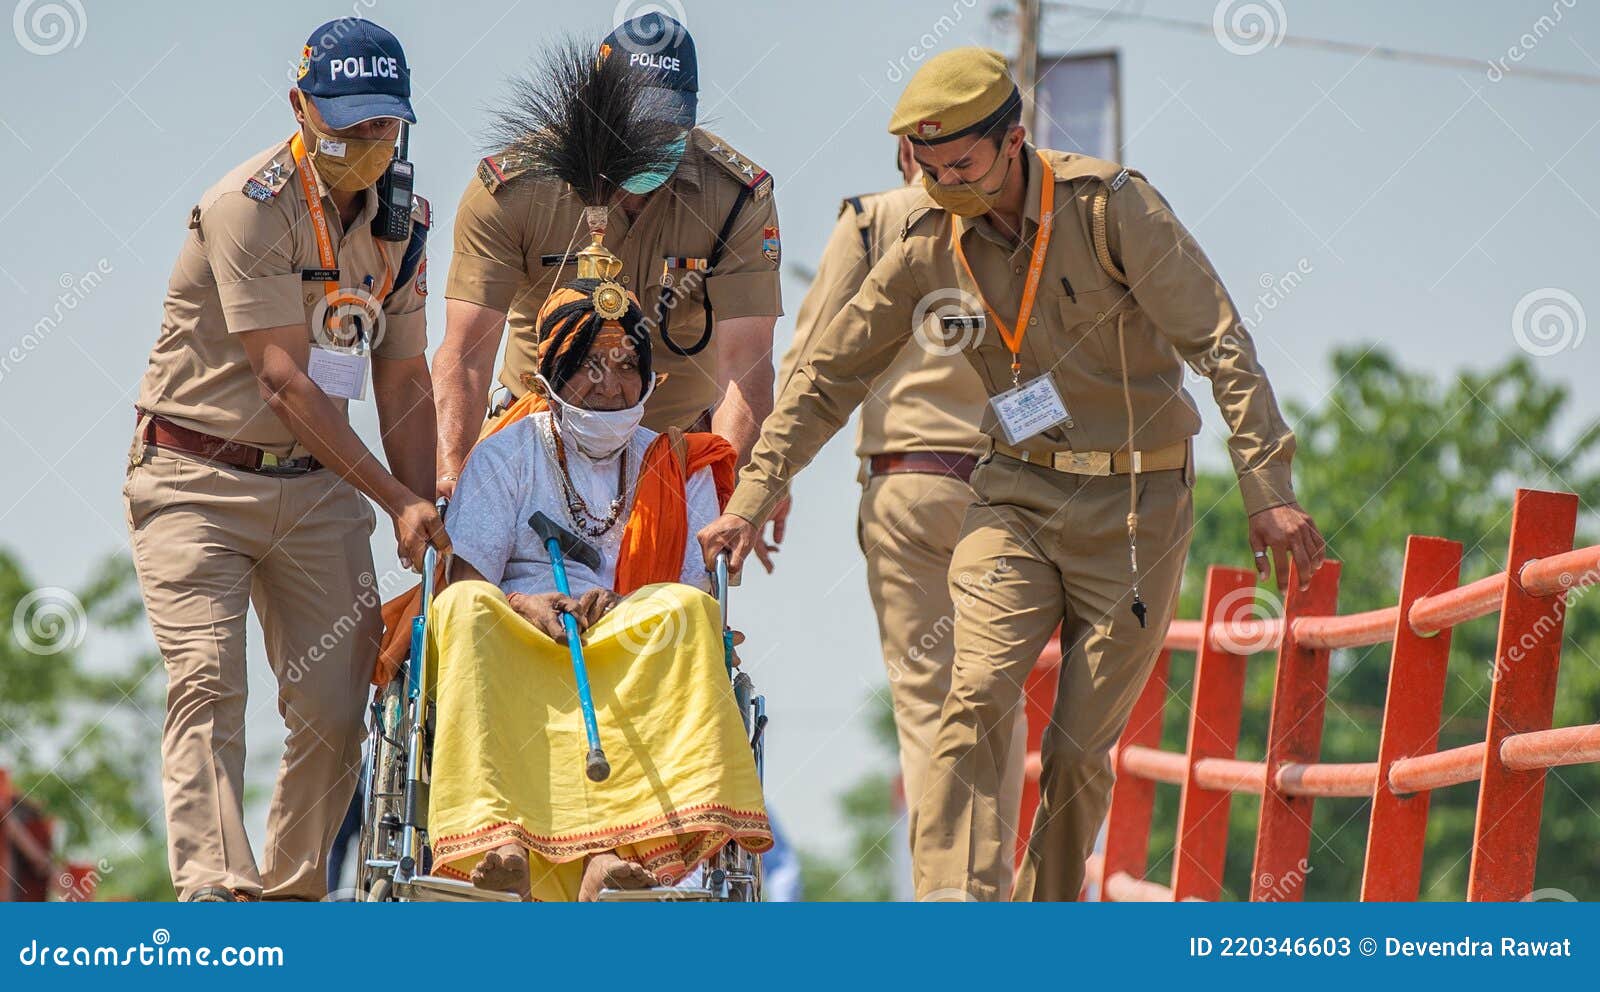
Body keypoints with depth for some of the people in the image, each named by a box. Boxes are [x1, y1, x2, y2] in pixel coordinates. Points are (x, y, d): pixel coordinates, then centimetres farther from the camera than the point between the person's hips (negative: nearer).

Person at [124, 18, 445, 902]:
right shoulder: (250, 207, -15)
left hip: (316, 487, 6)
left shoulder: (400, 220, 7)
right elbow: (283, 379, -21)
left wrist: (424, 533, -1)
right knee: (207, 682, -20)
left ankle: (290, 895, 10)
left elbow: (404, 383, 11)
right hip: (197, 480, -6)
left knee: (336, 709, -3)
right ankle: (212, 889, -30)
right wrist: (398, 499, -24)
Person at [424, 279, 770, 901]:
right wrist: (525, 607, -20)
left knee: (685, 613, -31)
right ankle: (497, 844, -51)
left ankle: (608, 850, -47)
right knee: (467, 609, -33)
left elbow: (695, 591, 5)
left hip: (635, 662, 1)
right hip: (513, 652, -1)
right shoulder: (506, 455, 14)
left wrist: (621, 607, -17)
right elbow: (465, 580, 2)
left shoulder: (678, 469, 18)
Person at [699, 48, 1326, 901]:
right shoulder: (929, 248, -3)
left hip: (1134, 504, -3)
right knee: (976, 698, -20)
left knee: (1080, 747, 0)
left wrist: (1269, 492, -21)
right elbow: (828, 375, 6)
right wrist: (751, 498, 1)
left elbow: (1220, 345, -15)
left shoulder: (1110, 207, -14)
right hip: (1016, 495, 3)